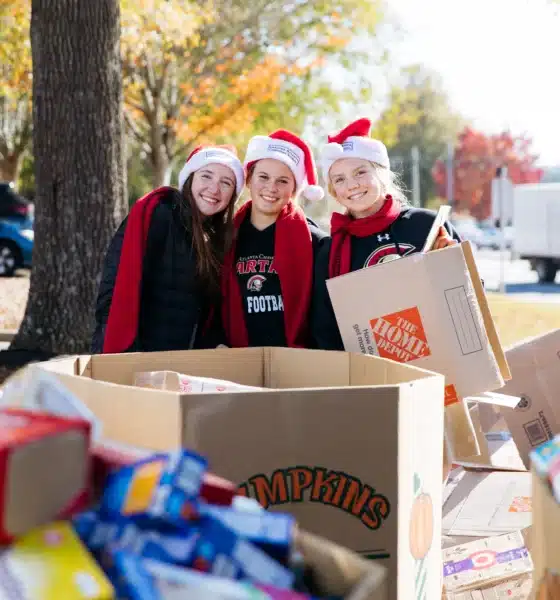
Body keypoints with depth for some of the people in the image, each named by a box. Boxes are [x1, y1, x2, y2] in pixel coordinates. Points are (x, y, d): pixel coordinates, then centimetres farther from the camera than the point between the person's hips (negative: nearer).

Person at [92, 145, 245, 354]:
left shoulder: (220, 234, 9)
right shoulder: (153, 214, -11)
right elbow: (115, 294, -17)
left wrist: (216, 345, -1)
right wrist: (127, 358, -21)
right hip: (139, 358, -7)